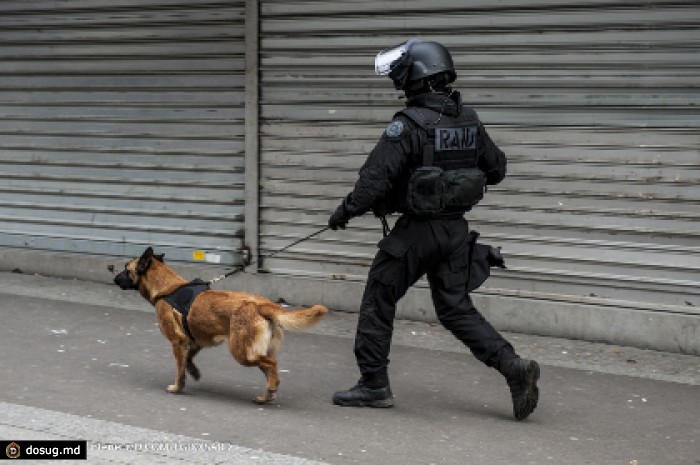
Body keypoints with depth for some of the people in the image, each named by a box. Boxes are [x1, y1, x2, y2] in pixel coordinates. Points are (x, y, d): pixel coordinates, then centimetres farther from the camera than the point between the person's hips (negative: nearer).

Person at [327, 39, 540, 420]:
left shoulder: (409, 124, -17)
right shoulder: (468, 120, 5)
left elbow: (375, 178, -20)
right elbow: (496, 169, 14)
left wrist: (345, 211, -6)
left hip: (417, 230, -7)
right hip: (456, 230, 7)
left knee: (378, 302, 9)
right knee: (456, 308, 13)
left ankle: (374, 385, 15)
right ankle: (513, 367, -1)